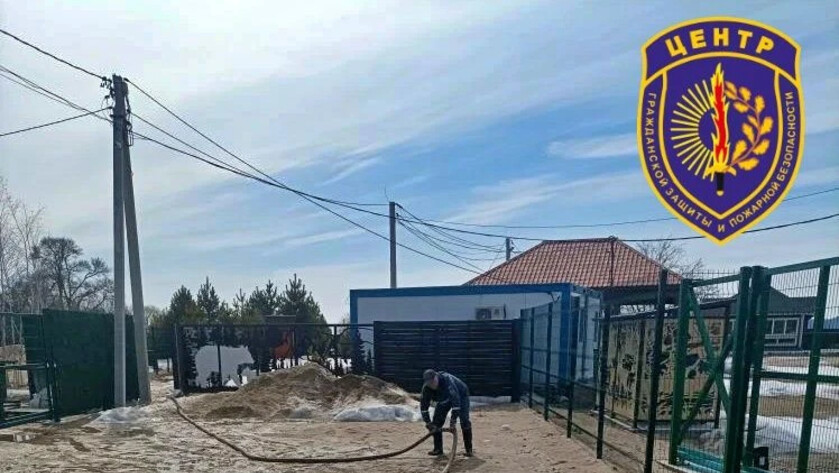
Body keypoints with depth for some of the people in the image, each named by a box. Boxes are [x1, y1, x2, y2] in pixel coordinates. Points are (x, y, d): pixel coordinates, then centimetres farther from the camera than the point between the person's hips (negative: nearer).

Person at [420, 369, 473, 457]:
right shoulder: (426, 388, -25)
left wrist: (453, 419, -46)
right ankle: (438, 449, 8)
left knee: (464, 420, -19)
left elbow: (456, 399, -45)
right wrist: (428, 423, -25)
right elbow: (423, 405, -18)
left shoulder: (447, 379, -42)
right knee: (437, 421, -4)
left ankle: (469, 449, -8)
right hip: (444, 399, 5)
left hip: (460, 395, -5)